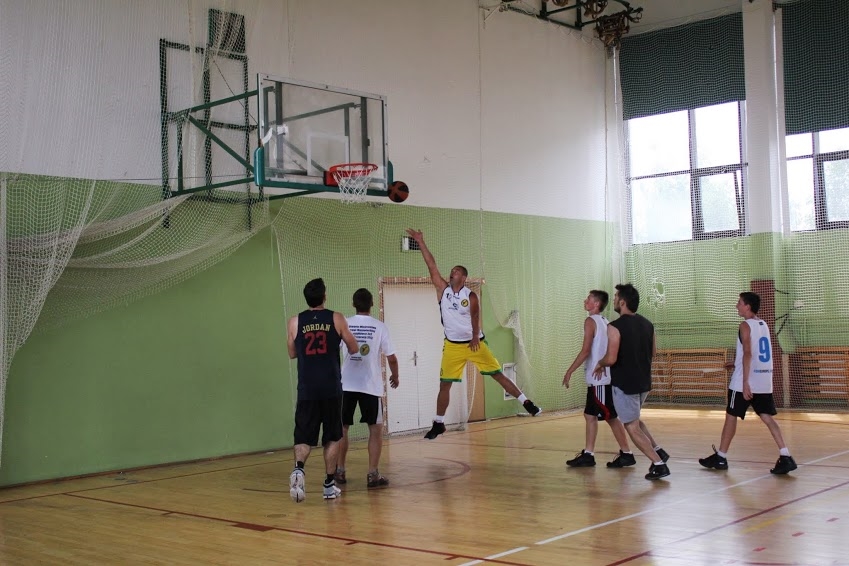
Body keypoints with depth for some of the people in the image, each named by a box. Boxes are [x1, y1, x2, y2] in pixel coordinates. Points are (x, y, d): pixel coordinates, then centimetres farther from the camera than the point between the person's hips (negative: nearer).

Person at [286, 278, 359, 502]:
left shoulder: (295, 322, 2)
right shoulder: (336, 319, -1)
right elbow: (353, 349, 9)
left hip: (306, 389, 1)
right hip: (331, 388, 0)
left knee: (303, 437, 5)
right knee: (332, 437, 12)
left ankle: (298, 468, -23)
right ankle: (329, 485, 13)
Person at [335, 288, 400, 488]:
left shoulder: (344, 324, 3)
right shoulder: (379, 327, 0)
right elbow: (391, 358, 0)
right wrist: (395, 376, 19)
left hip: (345, 385, 2)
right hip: (371, 385, -2)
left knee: (341, 428, 16)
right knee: (376, 429, 8)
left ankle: (339, 471, 20)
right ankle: (373, 474, 1)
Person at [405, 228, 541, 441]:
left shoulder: (470, 295, -6)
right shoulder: (443, 289, 1)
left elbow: (475, 317, -14)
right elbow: (432, 266, -2)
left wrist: (475, 337, -29)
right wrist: (420, 242, -6)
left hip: (474, 342, -3)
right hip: (452, 345, 3)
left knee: (498, 374, -1)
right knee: (444, 384, 3)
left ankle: (526, 402, 8)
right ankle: (438, 424, 12)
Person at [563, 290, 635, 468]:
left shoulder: (591, 321, -12)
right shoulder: (604, 322, 14)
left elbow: (585, 351, -18)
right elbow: (606, 351, 17)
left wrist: (569, 371, -15)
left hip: (599, 379, -9)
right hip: (599, 378, 9)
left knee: (611, 417, -4)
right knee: (590, 415, 12)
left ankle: (627, 454, 1)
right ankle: (588, 455, 15)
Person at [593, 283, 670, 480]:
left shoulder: (615, 327, -18)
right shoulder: (647, 324, 5)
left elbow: (611, 358, -24)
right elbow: (653, 351, 16)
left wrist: (600, 364, -3)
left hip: (624, 384, -7)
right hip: (644, 382, 8)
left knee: (632, 427, 4)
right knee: (634, 420, 28)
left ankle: (658, 464, -1)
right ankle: (658, 451, 17)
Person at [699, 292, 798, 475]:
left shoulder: (746, 325, -10)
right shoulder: (763, 325, 14)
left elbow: (748, 353, -19)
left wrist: (745, 382, -22)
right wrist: (737, 364, 31)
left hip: (745, 382, -7)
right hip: (764, 382, 7)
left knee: (731, 416, 5)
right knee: (767, 417, 4)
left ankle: (720, 458, 14)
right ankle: (785, 457, -8)